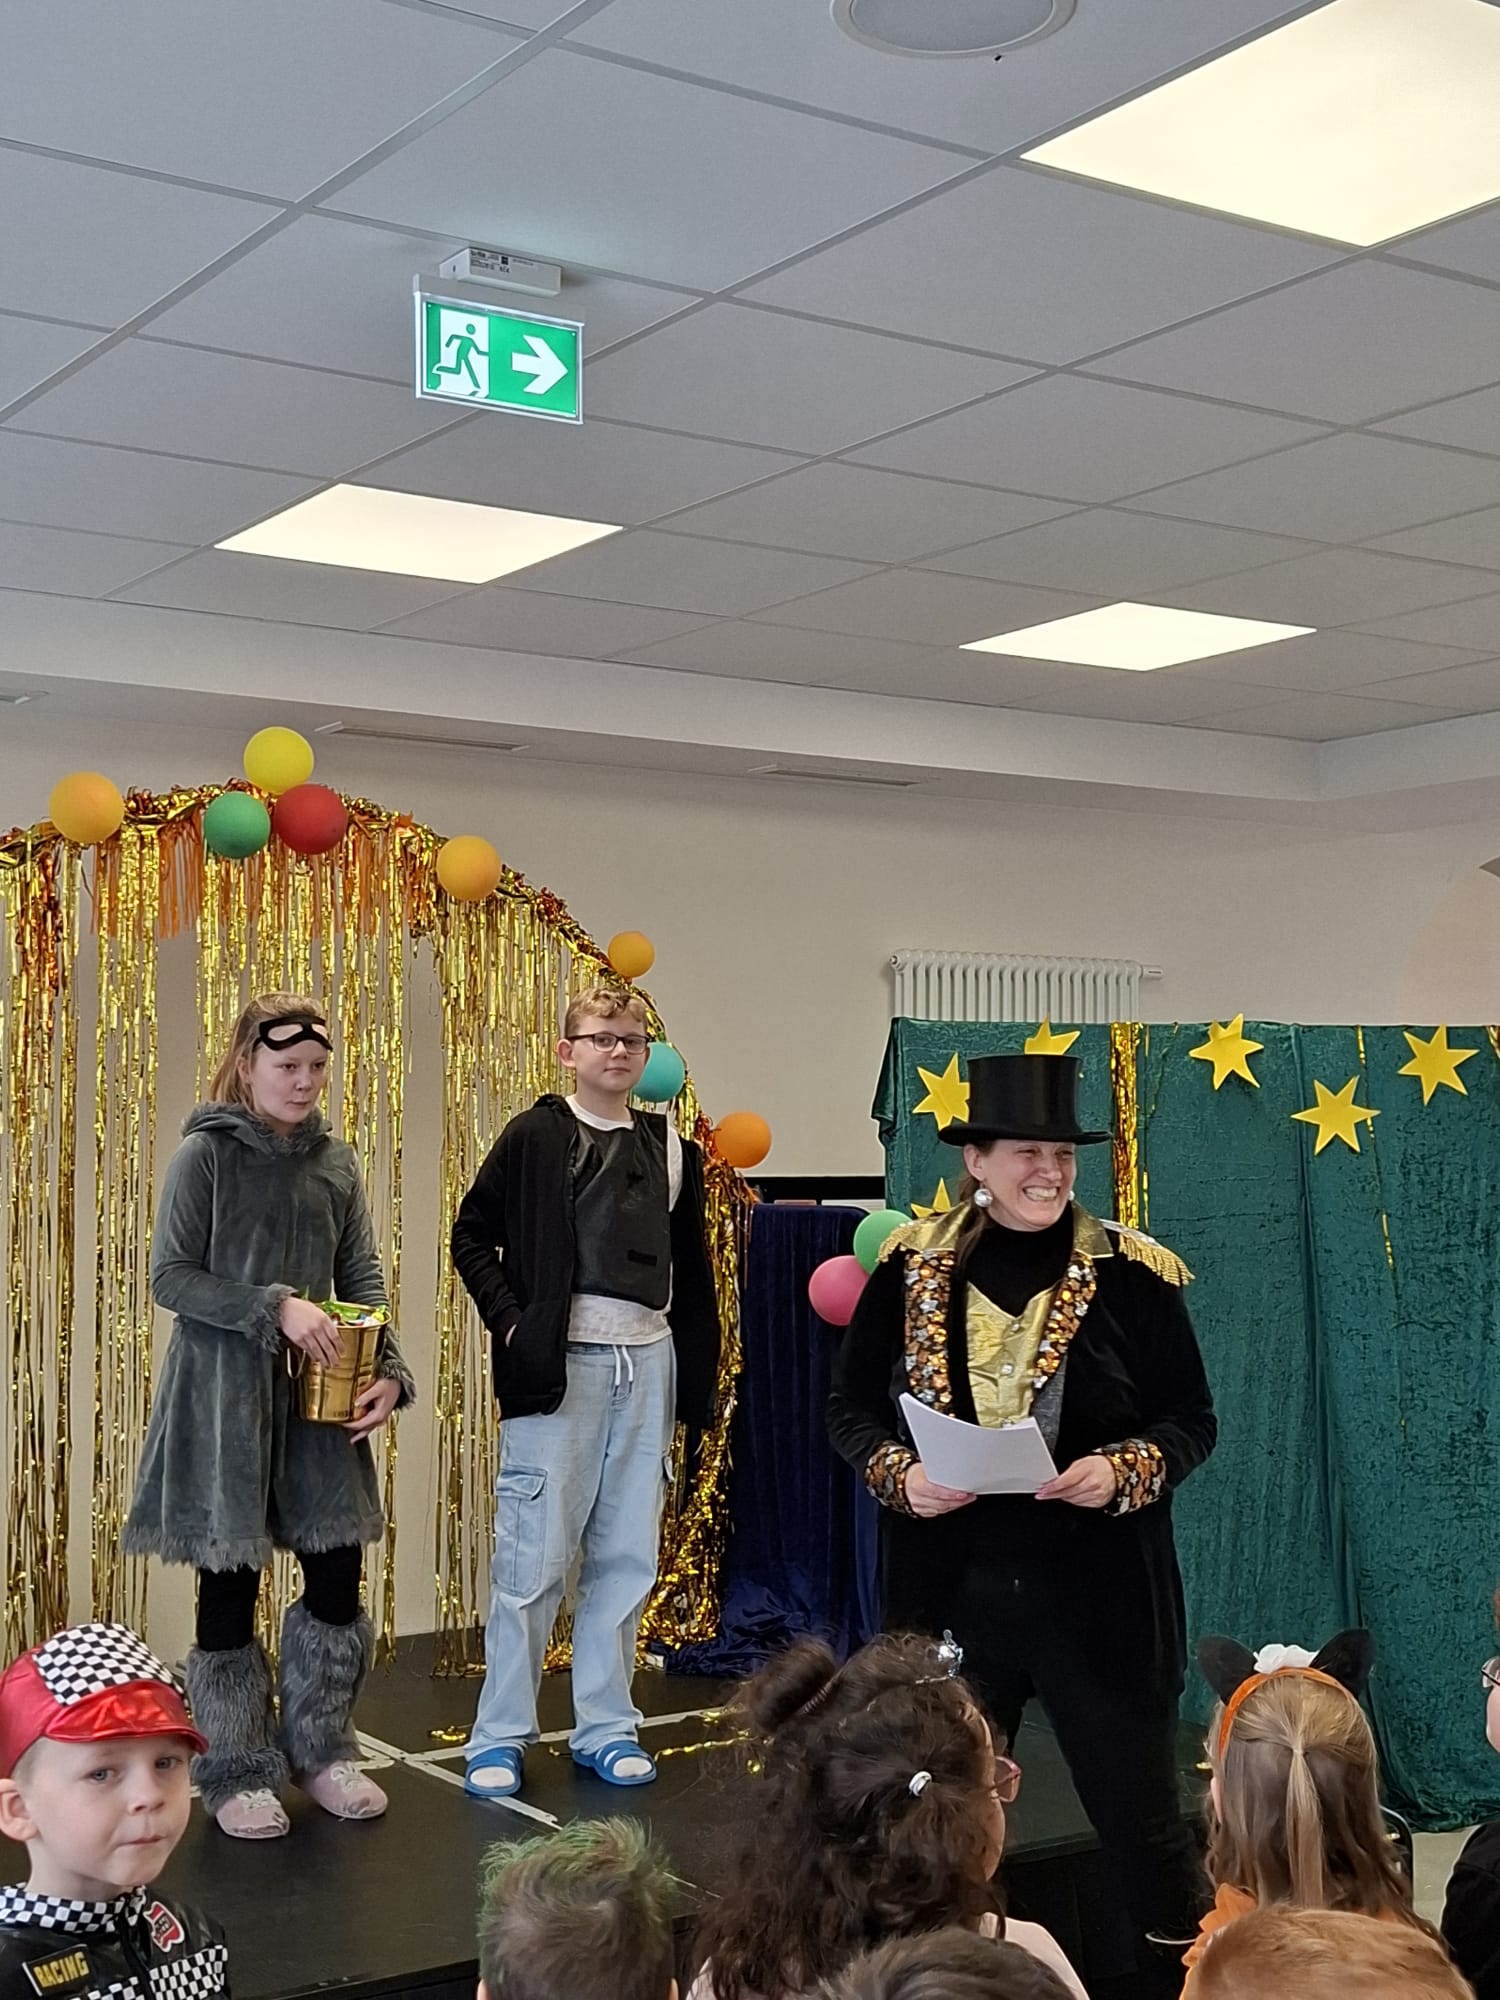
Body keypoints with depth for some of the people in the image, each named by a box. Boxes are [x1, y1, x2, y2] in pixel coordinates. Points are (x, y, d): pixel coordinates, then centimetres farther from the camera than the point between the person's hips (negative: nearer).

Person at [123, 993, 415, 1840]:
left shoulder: (337, 1161, 8)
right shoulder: (205, 1155, -5)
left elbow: (363, 1279, 7)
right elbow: (171, 1278, -9)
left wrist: (390, 1371, -7)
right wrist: (275, 1307, -20)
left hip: (320, 1392, 4)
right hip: (225, 1392, -4)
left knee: (338, 1576, 4)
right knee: (231, 1583, 3)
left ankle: (320, 1750, 24)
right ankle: (238, 1772, 18)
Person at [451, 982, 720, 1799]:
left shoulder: (670, 1148, 11)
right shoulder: (535, 1135, -1)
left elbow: (689, 1269, 15)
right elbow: (472, 1236, 1)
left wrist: (695, 1375, 10)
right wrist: (511, 1323, -9)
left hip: (646, 1362, 4)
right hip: (559, 1364, -4)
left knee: (626, 1555, 8)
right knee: (534, 1554, -3)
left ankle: (606, 1726, 19)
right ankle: (500, 1734, 8)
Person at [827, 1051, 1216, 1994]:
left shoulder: (1133, 1275, -6)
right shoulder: (912, 1268, -1)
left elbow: (1192, 1421, 0)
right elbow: (851, 1407, 6)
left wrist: (1124, 1471, -19)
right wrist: (899, 1474, -13)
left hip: (1098, 1595, -2)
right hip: (953, 1591, 2)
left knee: (1144, 1822, 8)